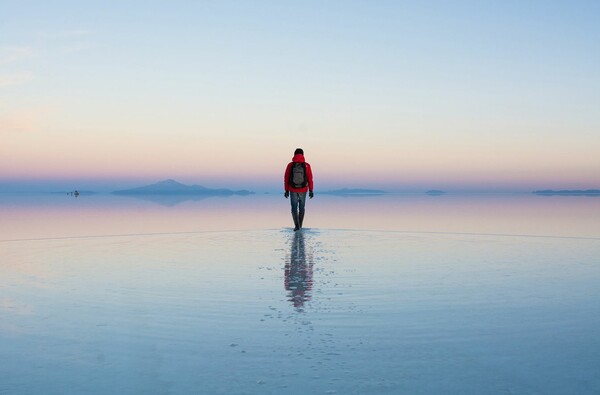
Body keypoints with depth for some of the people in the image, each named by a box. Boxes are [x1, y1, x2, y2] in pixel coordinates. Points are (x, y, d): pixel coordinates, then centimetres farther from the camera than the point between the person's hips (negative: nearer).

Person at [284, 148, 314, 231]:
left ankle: (297, 225, -9)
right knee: (301, 207, 16)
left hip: (293, 190, 0)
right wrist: (310, 191, 0)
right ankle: (300, 225, 25)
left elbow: (286, 179, -5)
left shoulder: (290, 165, -7)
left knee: (294, 208, 8)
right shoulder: (306, 166, -9)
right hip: (303, 190, 0)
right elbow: (310, 179, -8)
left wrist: (286, 190, 3)